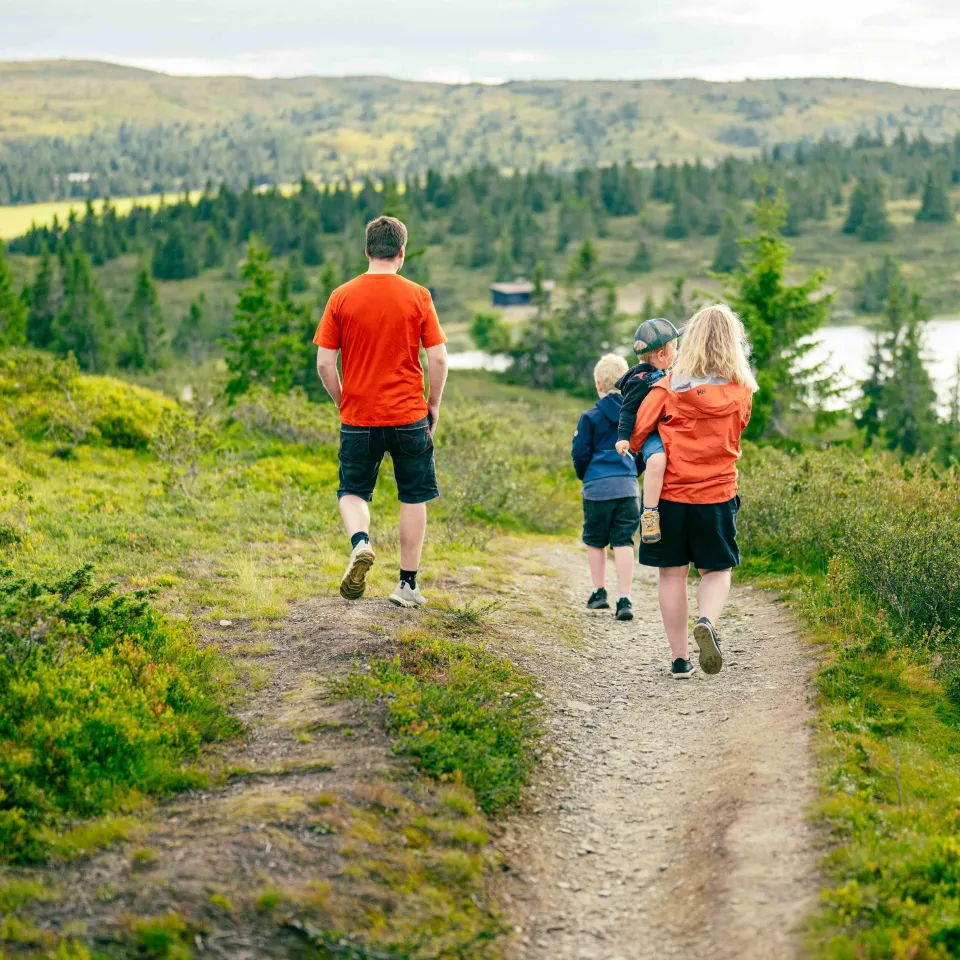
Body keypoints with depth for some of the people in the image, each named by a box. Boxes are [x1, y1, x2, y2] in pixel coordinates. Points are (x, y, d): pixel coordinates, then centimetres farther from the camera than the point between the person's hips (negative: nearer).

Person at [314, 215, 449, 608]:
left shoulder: (342, 297, -2)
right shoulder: (417, 296, -4)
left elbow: (324, 363, -1)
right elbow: (438, 359, -5)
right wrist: (433, 405, 9)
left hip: (358, 417, 1)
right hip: (409, 416, 0)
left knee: (353, 492, 15)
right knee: (413, 498, 12)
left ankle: (360, 543, -15)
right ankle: (408, 583, 13)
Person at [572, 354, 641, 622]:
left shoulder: (591, 417, -6)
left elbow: (580, 453, -3)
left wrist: (584, 476, 16)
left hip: (597, 487, -2)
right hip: (628, 486, 2)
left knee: (595, 541, 15)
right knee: (623, 542, 3)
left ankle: (599, 593, 20)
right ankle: (624, 599, -5)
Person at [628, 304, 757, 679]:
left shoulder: (670, 385, -7)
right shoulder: (741, 392, -3)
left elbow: (637, 432, -6)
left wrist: (638, 452, 16)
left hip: (670, 492, 0)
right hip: (717, 493, 0)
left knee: (673, 573, 8)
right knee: (717, 570, 13)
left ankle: (679, 658, 10)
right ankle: (708, 622, -17)